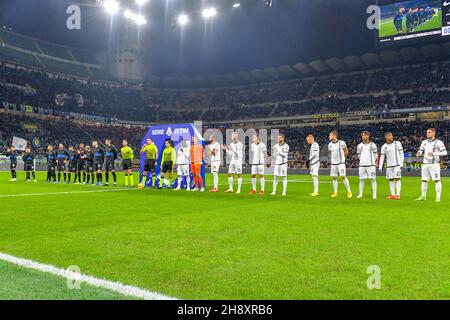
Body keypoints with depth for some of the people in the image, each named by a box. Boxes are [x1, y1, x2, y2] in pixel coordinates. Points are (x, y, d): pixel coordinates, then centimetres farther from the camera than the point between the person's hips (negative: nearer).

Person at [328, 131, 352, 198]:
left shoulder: (341, 143, -8)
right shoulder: (330, 144, 8)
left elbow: (346, 152, 2)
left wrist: (341, 158, 5)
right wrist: (331, 160, 12)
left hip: (341, 163, -5)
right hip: (333, 164, 5)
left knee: (343, 176, -9)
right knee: (334, 177, 6)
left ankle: (349, 191, 2)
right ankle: (335, 192, 13)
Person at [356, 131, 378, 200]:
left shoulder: (372, 145, 2)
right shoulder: (359, 146, 9)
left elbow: (375, 154, 7)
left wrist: (374, 162, 5)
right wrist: (362, 160, 12)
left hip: (371, 165, -3)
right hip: (362, 165, 3)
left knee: (373, 179, -3)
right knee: (361, 179, 4)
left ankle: (374, 194, 0)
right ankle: (360, 194, 11)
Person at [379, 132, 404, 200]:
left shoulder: (397, 143, 2)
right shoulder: (384, 146, 7)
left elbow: (401, 154, 2)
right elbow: (382, 157, 8)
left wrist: (401, 164, -5)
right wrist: (380, 167, 1)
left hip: (397, 164, -3)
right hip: (389, 166, 3)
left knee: (397, 179, -7)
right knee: (391, 179, 4)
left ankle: (398, 195, -8)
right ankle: (392, 195, 9)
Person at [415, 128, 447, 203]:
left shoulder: (438, 142, -6)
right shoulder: (424, 142, 11)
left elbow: (444, 152, -13)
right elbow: (421, 151, 19)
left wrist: (434, 153, -24)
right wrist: (419, 153, -5)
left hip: (434, 164, -5)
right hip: (425, 164, 6)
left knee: (437, 180, -6)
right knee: (424, 180, 9)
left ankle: (438, 197, -1)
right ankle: (423, 196, 19)